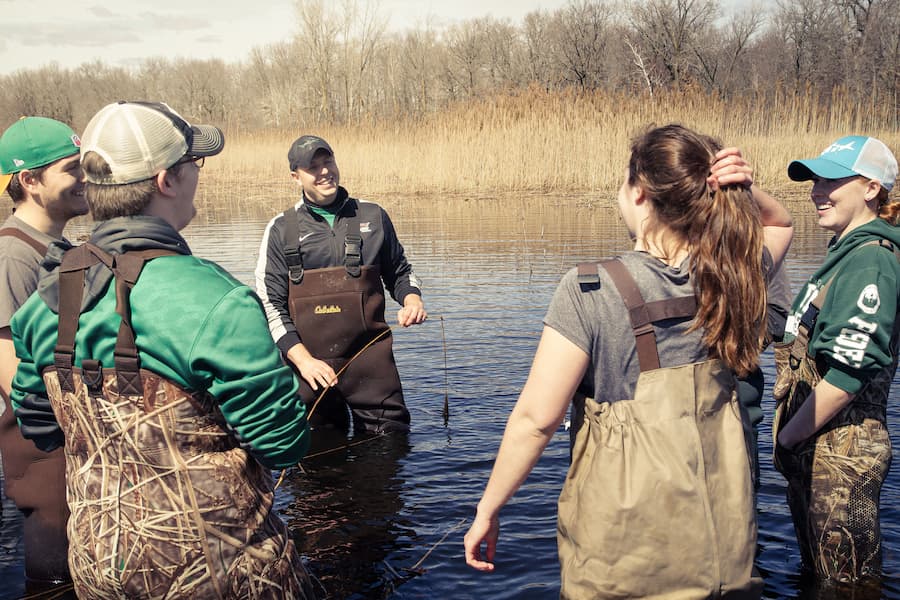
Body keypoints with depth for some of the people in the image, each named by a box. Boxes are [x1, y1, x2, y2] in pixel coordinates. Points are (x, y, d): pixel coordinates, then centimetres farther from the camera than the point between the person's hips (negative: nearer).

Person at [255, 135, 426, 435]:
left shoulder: (373, 217, 9)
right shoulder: (281, 229, 4)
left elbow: (399, 272, 22)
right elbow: (269, 304, 1)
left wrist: (412, 299, -2)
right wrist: (303, 359, -10)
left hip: (370, 357, 1)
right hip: (308, 361, 0)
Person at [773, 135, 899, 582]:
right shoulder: (846, 252, 13)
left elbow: (849, 372, -24)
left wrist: (789, 436, -14)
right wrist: (790, 435, 11)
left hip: (840, 454, -10)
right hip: (815, 449, 10)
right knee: (817, 574, 21)